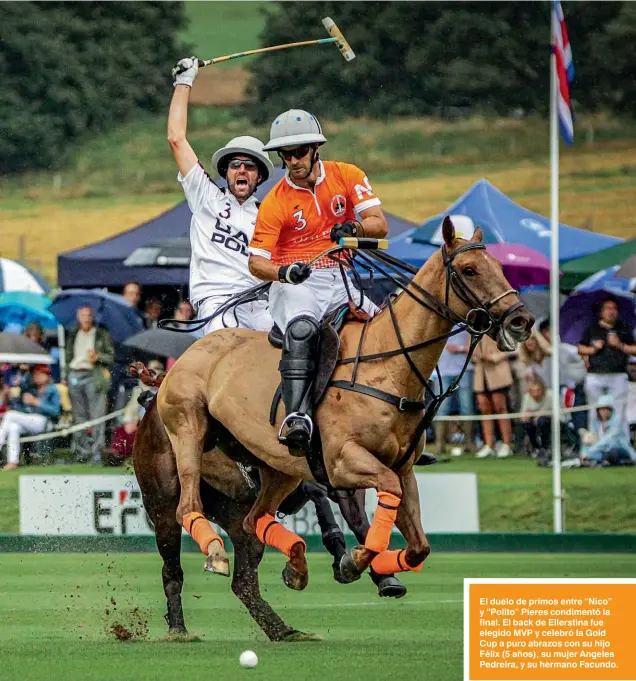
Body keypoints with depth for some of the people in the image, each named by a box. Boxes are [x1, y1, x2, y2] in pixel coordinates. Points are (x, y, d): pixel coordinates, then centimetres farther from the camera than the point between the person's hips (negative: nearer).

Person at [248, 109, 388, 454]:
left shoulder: (348, 177, 4)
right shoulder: (275, 203, -2)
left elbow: (380, 224, -3)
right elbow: (256, 260, -7)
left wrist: (355, 227, -26)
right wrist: (282, 272, -29)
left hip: (342, 281, 4)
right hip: (296, 283, -4)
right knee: (301, 328, -35)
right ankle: (296, 417, -48)